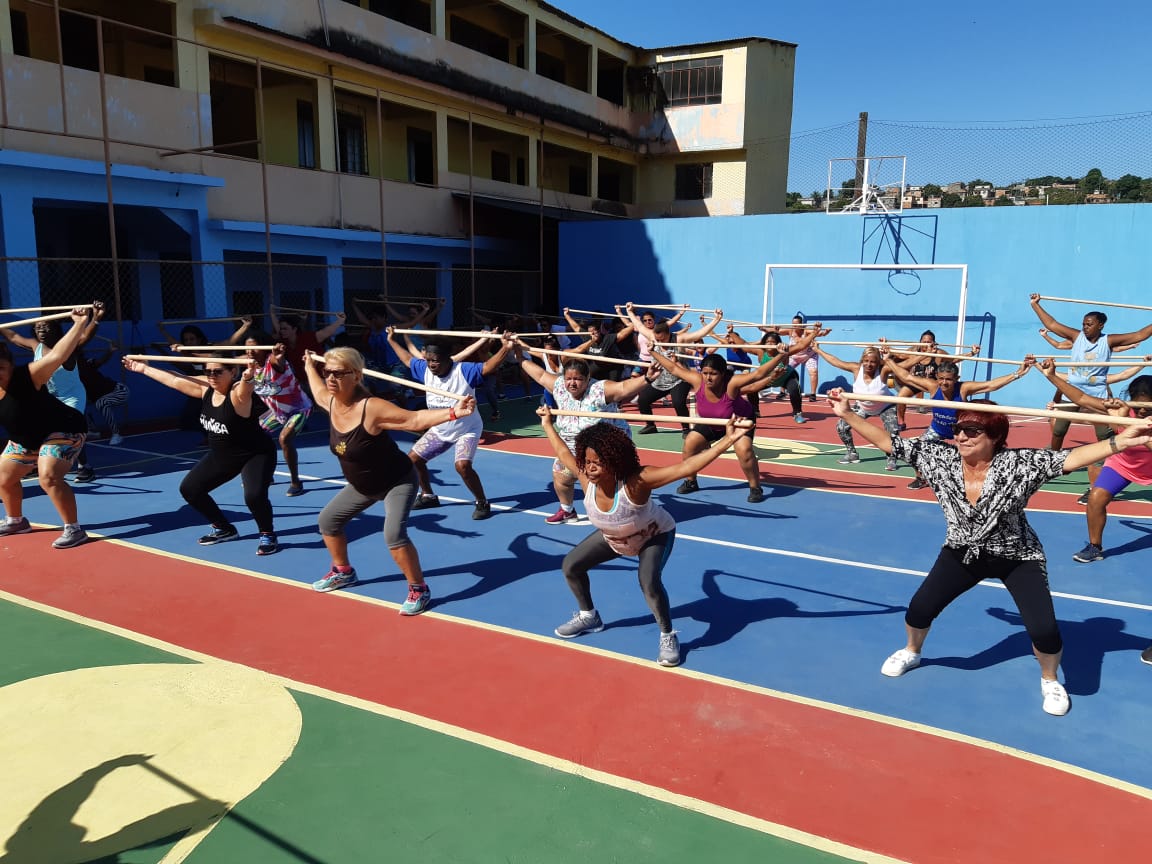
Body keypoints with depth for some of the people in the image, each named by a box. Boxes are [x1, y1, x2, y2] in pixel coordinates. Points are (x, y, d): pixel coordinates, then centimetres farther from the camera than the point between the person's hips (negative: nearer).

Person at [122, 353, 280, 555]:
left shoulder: (239, 393, -27)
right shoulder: (206, 388, -5)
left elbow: (245, 387, -53)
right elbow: (175, 381, 9)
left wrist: (248, 377, -76)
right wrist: (144, 369, 20)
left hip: (255, 455, -9)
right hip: (221, 455, 9)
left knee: (254, 495, -31)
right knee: (189, 488, 9)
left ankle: (268, 535, -3)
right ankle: (224, 529, 27)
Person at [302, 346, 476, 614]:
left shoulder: (372, 408, -33)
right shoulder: (330, 402, -10)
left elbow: (416, 419, -37)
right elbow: (318, 389, 17)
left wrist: (454, 412, -49)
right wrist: (310, 365, 28)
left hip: (398, 482, -8)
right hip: (362, 485, 8)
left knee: (394, 534, -26)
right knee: (328, 519, 16)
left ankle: (419, 590, -8)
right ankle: (343, 572, 38)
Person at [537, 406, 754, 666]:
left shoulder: (636, 481, -45)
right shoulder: (586, 478, -29)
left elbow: (685, 467, -55)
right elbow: (564, 453, -7)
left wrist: (727, 439, -64)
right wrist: (548, 425, 3)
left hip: (655, 535, -6)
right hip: (612, 537, 6)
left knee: (649, 581, -32)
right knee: (571, 565, 6)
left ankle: (668, 638, -7)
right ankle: (588, 617, 31)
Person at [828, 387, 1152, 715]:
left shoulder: (1018, 464, -27)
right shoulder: (940, 458, -19)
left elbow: (1069, 458, -37)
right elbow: (889, 443, -18)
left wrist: (1120, 442, -52)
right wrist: (847, 414, -23)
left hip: (1018, 558, -3)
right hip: (963, 553, 3)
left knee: (1044, 631, -13)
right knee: (919, 608, -2)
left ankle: (1050, 680, 23)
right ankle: (911, 653, 34)